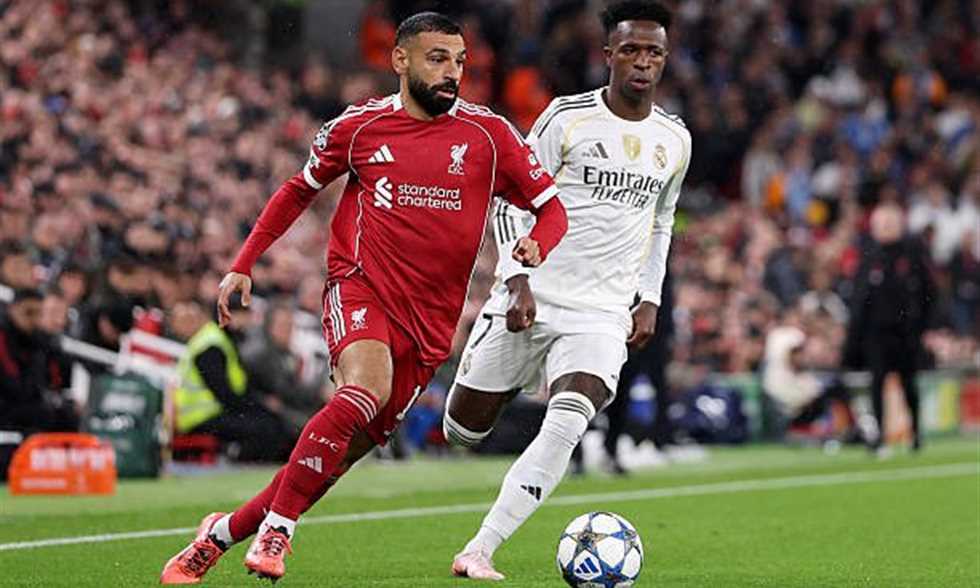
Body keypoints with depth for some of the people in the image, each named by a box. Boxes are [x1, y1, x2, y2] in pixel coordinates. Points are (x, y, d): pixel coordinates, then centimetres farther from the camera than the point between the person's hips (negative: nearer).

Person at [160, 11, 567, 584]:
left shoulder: (489, 134, 2)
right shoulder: (357, 127, 3)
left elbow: (551, 208, 8)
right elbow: (298, 191, 19)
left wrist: (536, 247, -16)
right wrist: (243, 265, 13)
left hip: (429, 320, 2)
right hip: (360, 288, -2)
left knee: (348, 448, 2)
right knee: (367, 388, -33)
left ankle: (223, 532, 20)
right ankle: (276, 529, -23)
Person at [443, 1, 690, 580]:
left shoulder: (674, 139, 9)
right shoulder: (568, 117, -5)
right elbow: (515, 202, -3)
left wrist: (650, 300, 15)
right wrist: (518, 282, -14)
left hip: (603, 314, 2)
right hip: (532, 298, -2)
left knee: (567, 424, -23)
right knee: (463, 431, 4)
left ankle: (479, 553, -21)